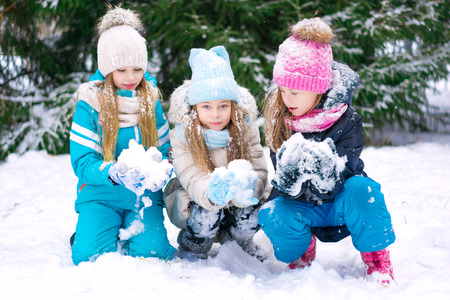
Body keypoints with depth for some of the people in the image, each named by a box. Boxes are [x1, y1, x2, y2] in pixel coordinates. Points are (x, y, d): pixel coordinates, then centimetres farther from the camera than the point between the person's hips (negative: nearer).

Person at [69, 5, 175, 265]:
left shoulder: (150, 101, 6)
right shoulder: (91, 103, -6)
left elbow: (166, 148, 11)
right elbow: (82, 161, -10)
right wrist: (114, 173, -31)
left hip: (144, 195, 2)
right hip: (101, 193, -2)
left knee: (151, 251, -22)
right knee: (92, 256, -23)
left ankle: (132, 233, 12)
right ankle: (86, 233, 12)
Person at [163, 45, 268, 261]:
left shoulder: (246, 130, -11)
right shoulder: (182, 135, -18)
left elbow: (260, 172, -19)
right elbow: (192, 179, -29)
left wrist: (246, 188, -46)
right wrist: (211, 193, -54)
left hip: (237, 204, 3)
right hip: (193, 201, -2)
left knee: (251, 208, -27)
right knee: (208, 211, -33)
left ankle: (239, 240, 9)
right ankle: (190, 251, -1)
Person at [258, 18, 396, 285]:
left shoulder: (347, 121, -20)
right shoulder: (280, 122, -10)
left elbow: (331, 186, -25)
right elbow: (285, 186, -12)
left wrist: (323, 166, -48)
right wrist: (288, 181, -37)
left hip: (339, 202, -2)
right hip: (302, 207, 2)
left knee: (361, 190, -35)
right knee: (274, 216, -29)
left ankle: (377, 259, -11)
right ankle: (302, 250, 7)